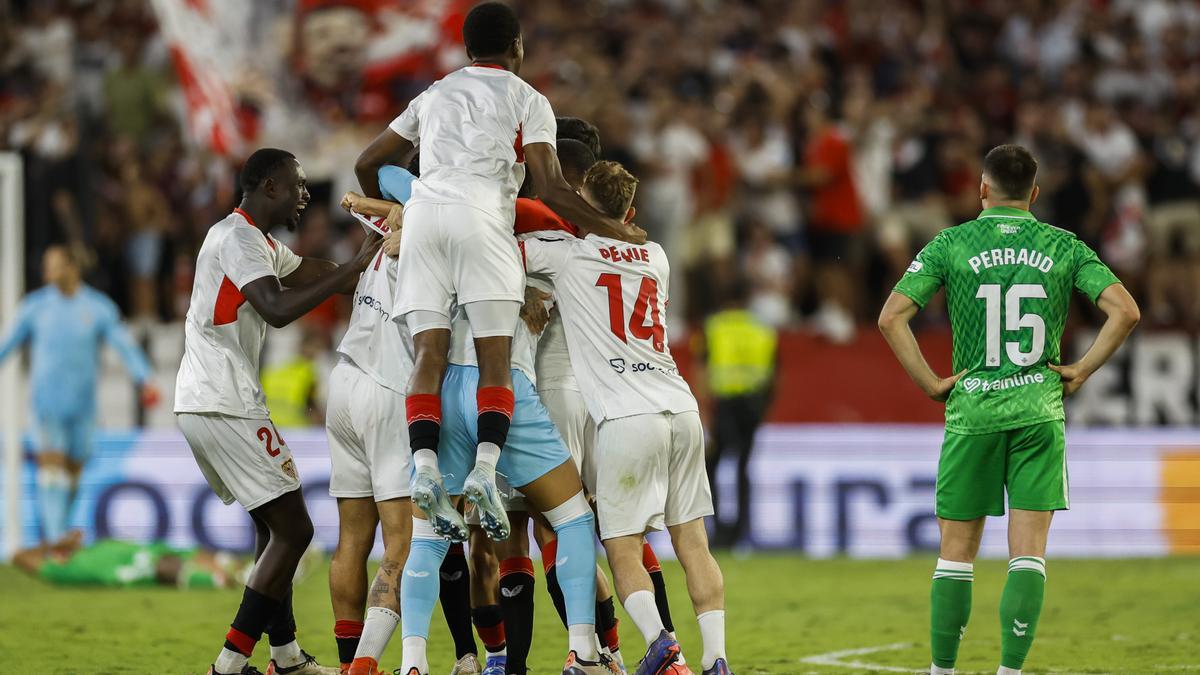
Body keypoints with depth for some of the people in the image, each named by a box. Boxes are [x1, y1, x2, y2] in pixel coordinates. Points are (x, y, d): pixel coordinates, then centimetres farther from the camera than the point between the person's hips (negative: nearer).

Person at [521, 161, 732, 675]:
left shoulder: (566, 254, 2)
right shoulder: (655, 258, 18)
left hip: (627, 420, -5)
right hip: (682, 410, 5)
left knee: (621, 548, -1)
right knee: (692, 541, 6)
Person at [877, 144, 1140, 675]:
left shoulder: (951, 244, 1)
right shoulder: (1062, 247, 3)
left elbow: (892, 317, -6)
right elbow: (1125, 310, -6)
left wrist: (930, 383, -1)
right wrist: (1081, 371, 2)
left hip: (971, 412, 0)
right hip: (1039, 412, 0)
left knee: (956, 553, 9)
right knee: (1028, 553, -1)